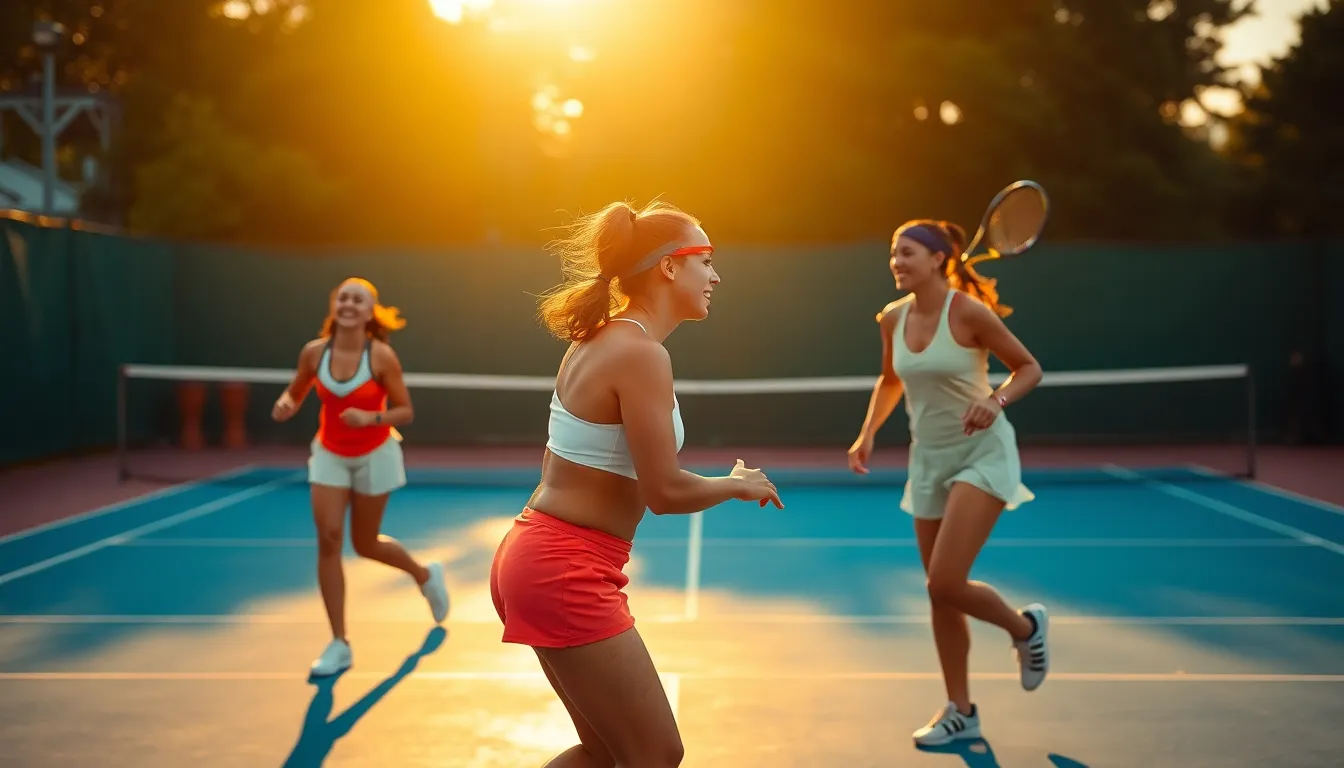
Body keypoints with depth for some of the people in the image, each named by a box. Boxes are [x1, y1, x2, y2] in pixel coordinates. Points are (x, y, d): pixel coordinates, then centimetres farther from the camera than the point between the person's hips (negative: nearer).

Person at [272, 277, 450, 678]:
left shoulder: (381, 356, -20)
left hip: (375, 456, -2)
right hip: (330, 455, 2)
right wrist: (285, 405, -19)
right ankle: (339, 644, -2)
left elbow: (405, 412, -14)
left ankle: (426, 576, 43)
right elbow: (295, 393, 4)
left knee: (365, 545, 9)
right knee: (328, 539, -10)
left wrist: (370, 417, -32)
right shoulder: (314, 352, -12)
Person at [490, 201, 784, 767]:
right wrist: (738, 485, -2)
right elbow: (665, 493, -19)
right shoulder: (642, 354, -18)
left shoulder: (597, 340, 11)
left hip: (534, 551, 10)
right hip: (570, 572, -10)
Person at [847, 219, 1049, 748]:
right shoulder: (892, 319, 1)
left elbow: (1029, 368, -8)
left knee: (945, 583, -17)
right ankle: (960, 711, 22)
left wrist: (995, 401, -26)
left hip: (982, 453, -6)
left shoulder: (969, 311, -16)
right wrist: (868, 433, 6)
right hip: (929, 460, 6)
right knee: (940, 592, 9)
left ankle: (1024, 628, 14)